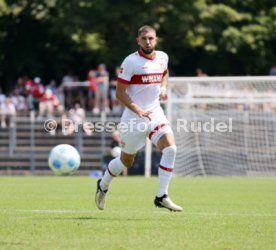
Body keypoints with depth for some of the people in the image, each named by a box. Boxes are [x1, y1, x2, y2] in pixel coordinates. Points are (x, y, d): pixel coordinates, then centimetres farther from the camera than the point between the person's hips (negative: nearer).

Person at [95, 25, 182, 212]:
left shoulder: (162, 57, 5)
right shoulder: (131, 61, -12)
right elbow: (120, 92, -12)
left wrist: (163, 87, 8)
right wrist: (138, 110, -24)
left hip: (155, 112, 4)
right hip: (133, 117, -4)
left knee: (170, 149, -19)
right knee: (126, 160, 8)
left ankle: (162, 196, -13)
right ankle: (103, 186, 38)